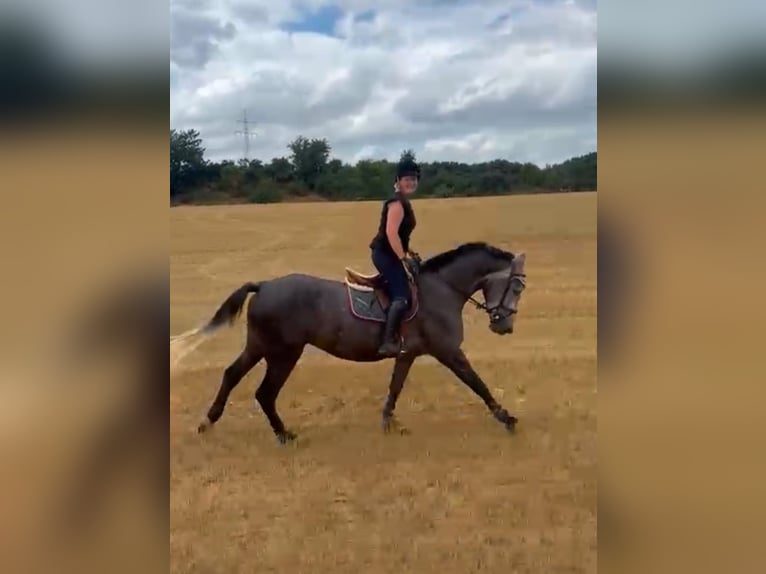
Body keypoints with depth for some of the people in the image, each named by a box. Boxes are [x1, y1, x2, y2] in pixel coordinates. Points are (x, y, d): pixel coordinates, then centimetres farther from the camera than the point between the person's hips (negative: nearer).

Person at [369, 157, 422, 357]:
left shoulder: (403, 202, 17)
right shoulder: (397, 203, -15)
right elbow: (391, 233, -25)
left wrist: (408, 254, 20)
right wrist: (404, 260, -24)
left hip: (389, 254, 11)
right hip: (386, 254, -11)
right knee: (402, 296, -20)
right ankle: (388, 342, -24)